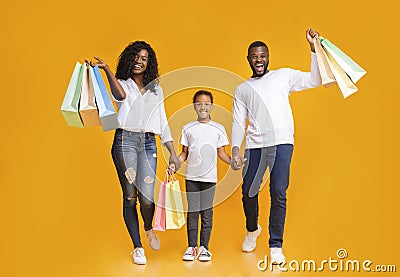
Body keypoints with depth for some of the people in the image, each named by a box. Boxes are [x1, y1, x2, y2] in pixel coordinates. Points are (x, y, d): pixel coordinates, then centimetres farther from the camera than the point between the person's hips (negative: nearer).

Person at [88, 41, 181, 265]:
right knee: (130, 196, 0)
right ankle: (138, 247, 15)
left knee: (147, 197, -10)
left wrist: (173, 154, 10)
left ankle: (149, 228, 25)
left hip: (148, 143, 2)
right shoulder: (123, 84, 8)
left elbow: (163, 123, 16)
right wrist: (106, 69, -35)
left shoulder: (156, 90, 18)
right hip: (125, 141, -2)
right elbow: (120, 95, -19)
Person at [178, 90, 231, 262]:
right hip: (191, 176, 1)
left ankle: (204, 247, 11)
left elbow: (221, 153, 9)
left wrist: (233, 162, -7)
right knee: (192, 212, 4)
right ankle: (191, 246, 12)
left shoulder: (218, 129, 6)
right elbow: (184, 153, 11)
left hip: (209, 177, 0)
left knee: (206, 212, 2)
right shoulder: (188, 129, 8)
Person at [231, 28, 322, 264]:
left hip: (282, 141, -2)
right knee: (249, 191, 4)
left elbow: (314, 80, 5)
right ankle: (252, 230, 34)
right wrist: (235, 149, -3)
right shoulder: (242, 89, 18)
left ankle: (276, 246, 4)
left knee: (278, 193, -8)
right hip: (255, 144, 2)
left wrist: (313, 47, -2)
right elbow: (238, 122, 11)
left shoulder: (283, 76, 14)